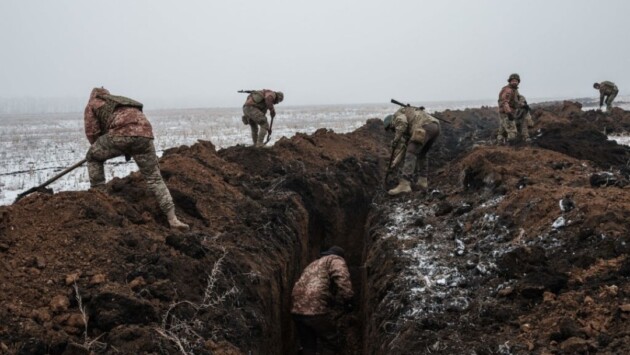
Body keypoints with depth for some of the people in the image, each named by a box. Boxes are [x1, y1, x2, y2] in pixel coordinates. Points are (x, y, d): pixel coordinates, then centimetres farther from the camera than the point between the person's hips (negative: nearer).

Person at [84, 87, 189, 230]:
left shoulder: (92, 104, 28)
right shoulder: (121, 101, 43)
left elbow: (92, 133, 17)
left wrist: (105, 151, 33)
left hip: (122, 134, -4)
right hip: (144, 135, 4)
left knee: (93, 157, 25)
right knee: (154, 178, 11)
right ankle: (172, 218, -2)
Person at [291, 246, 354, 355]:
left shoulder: (313, 264, 33)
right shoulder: (335, 260, 8)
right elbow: (342, 278, -12)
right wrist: (347, 300, -9)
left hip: (297, 309, 8)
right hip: (316, 309, -8)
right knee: (332, 346, 6)